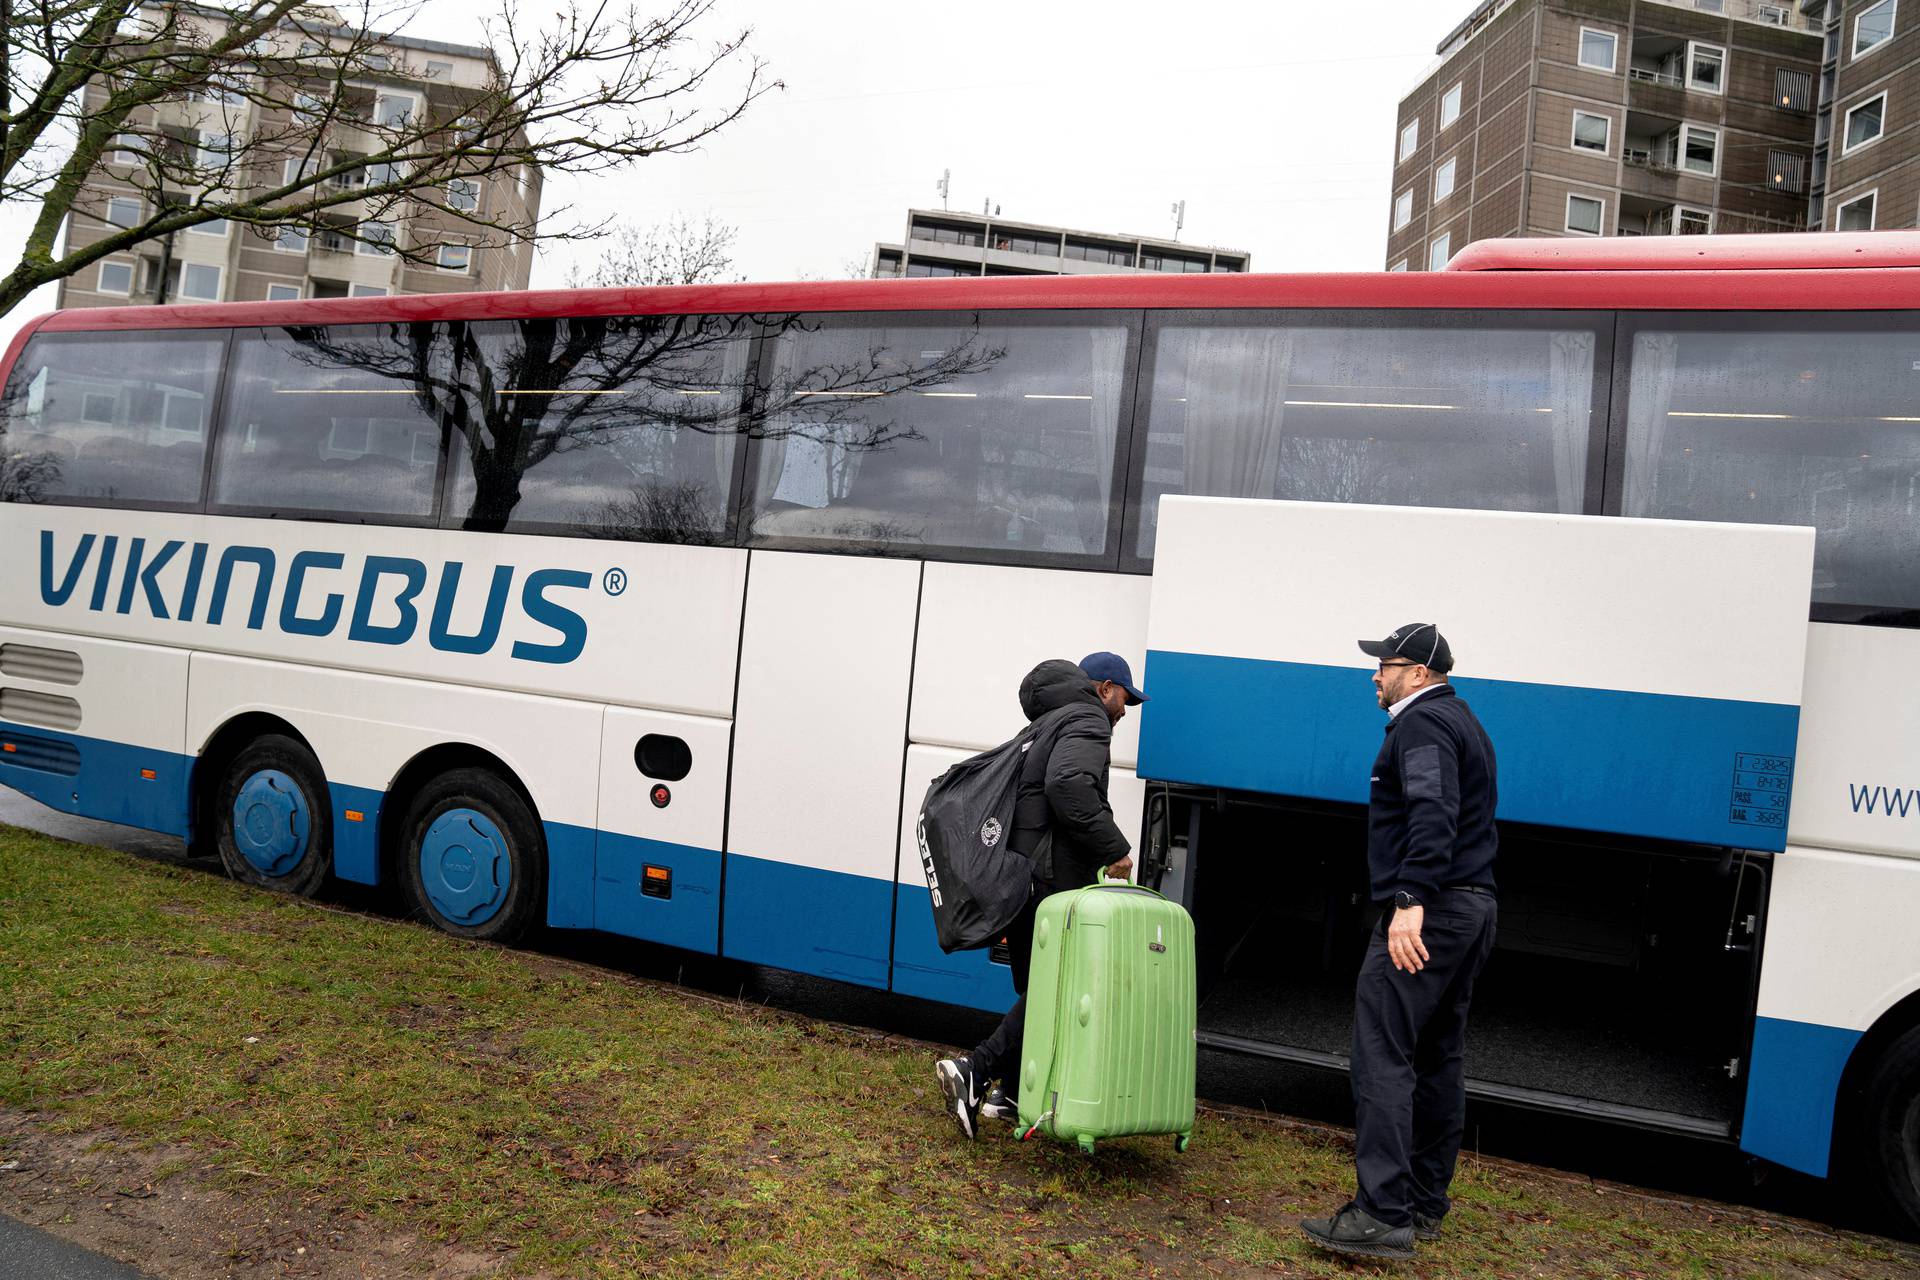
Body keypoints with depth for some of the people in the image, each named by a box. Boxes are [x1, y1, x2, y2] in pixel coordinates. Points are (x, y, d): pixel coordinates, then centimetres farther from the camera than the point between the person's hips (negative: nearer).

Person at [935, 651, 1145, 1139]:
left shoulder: (1055, 725, 26)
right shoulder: (1088, 722, -5)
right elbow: (1068, 784, -24)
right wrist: (1113, 847, -19)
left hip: (1016, 877, 10)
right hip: (1047, 879, -10)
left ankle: (1012, 1094, 20)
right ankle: (974, 1071, -15)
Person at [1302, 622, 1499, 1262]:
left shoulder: (1422, 722, -9)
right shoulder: (1463, 721, 23)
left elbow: (1432, 812, -25)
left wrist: (1410, 900, -33)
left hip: (1425, 914, -11)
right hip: (1472, 907, 11)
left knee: (1382, 1055, -12)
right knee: (1437, 1060, 14)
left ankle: (1384, 1215, -14)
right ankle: (1425, 1204, 22)